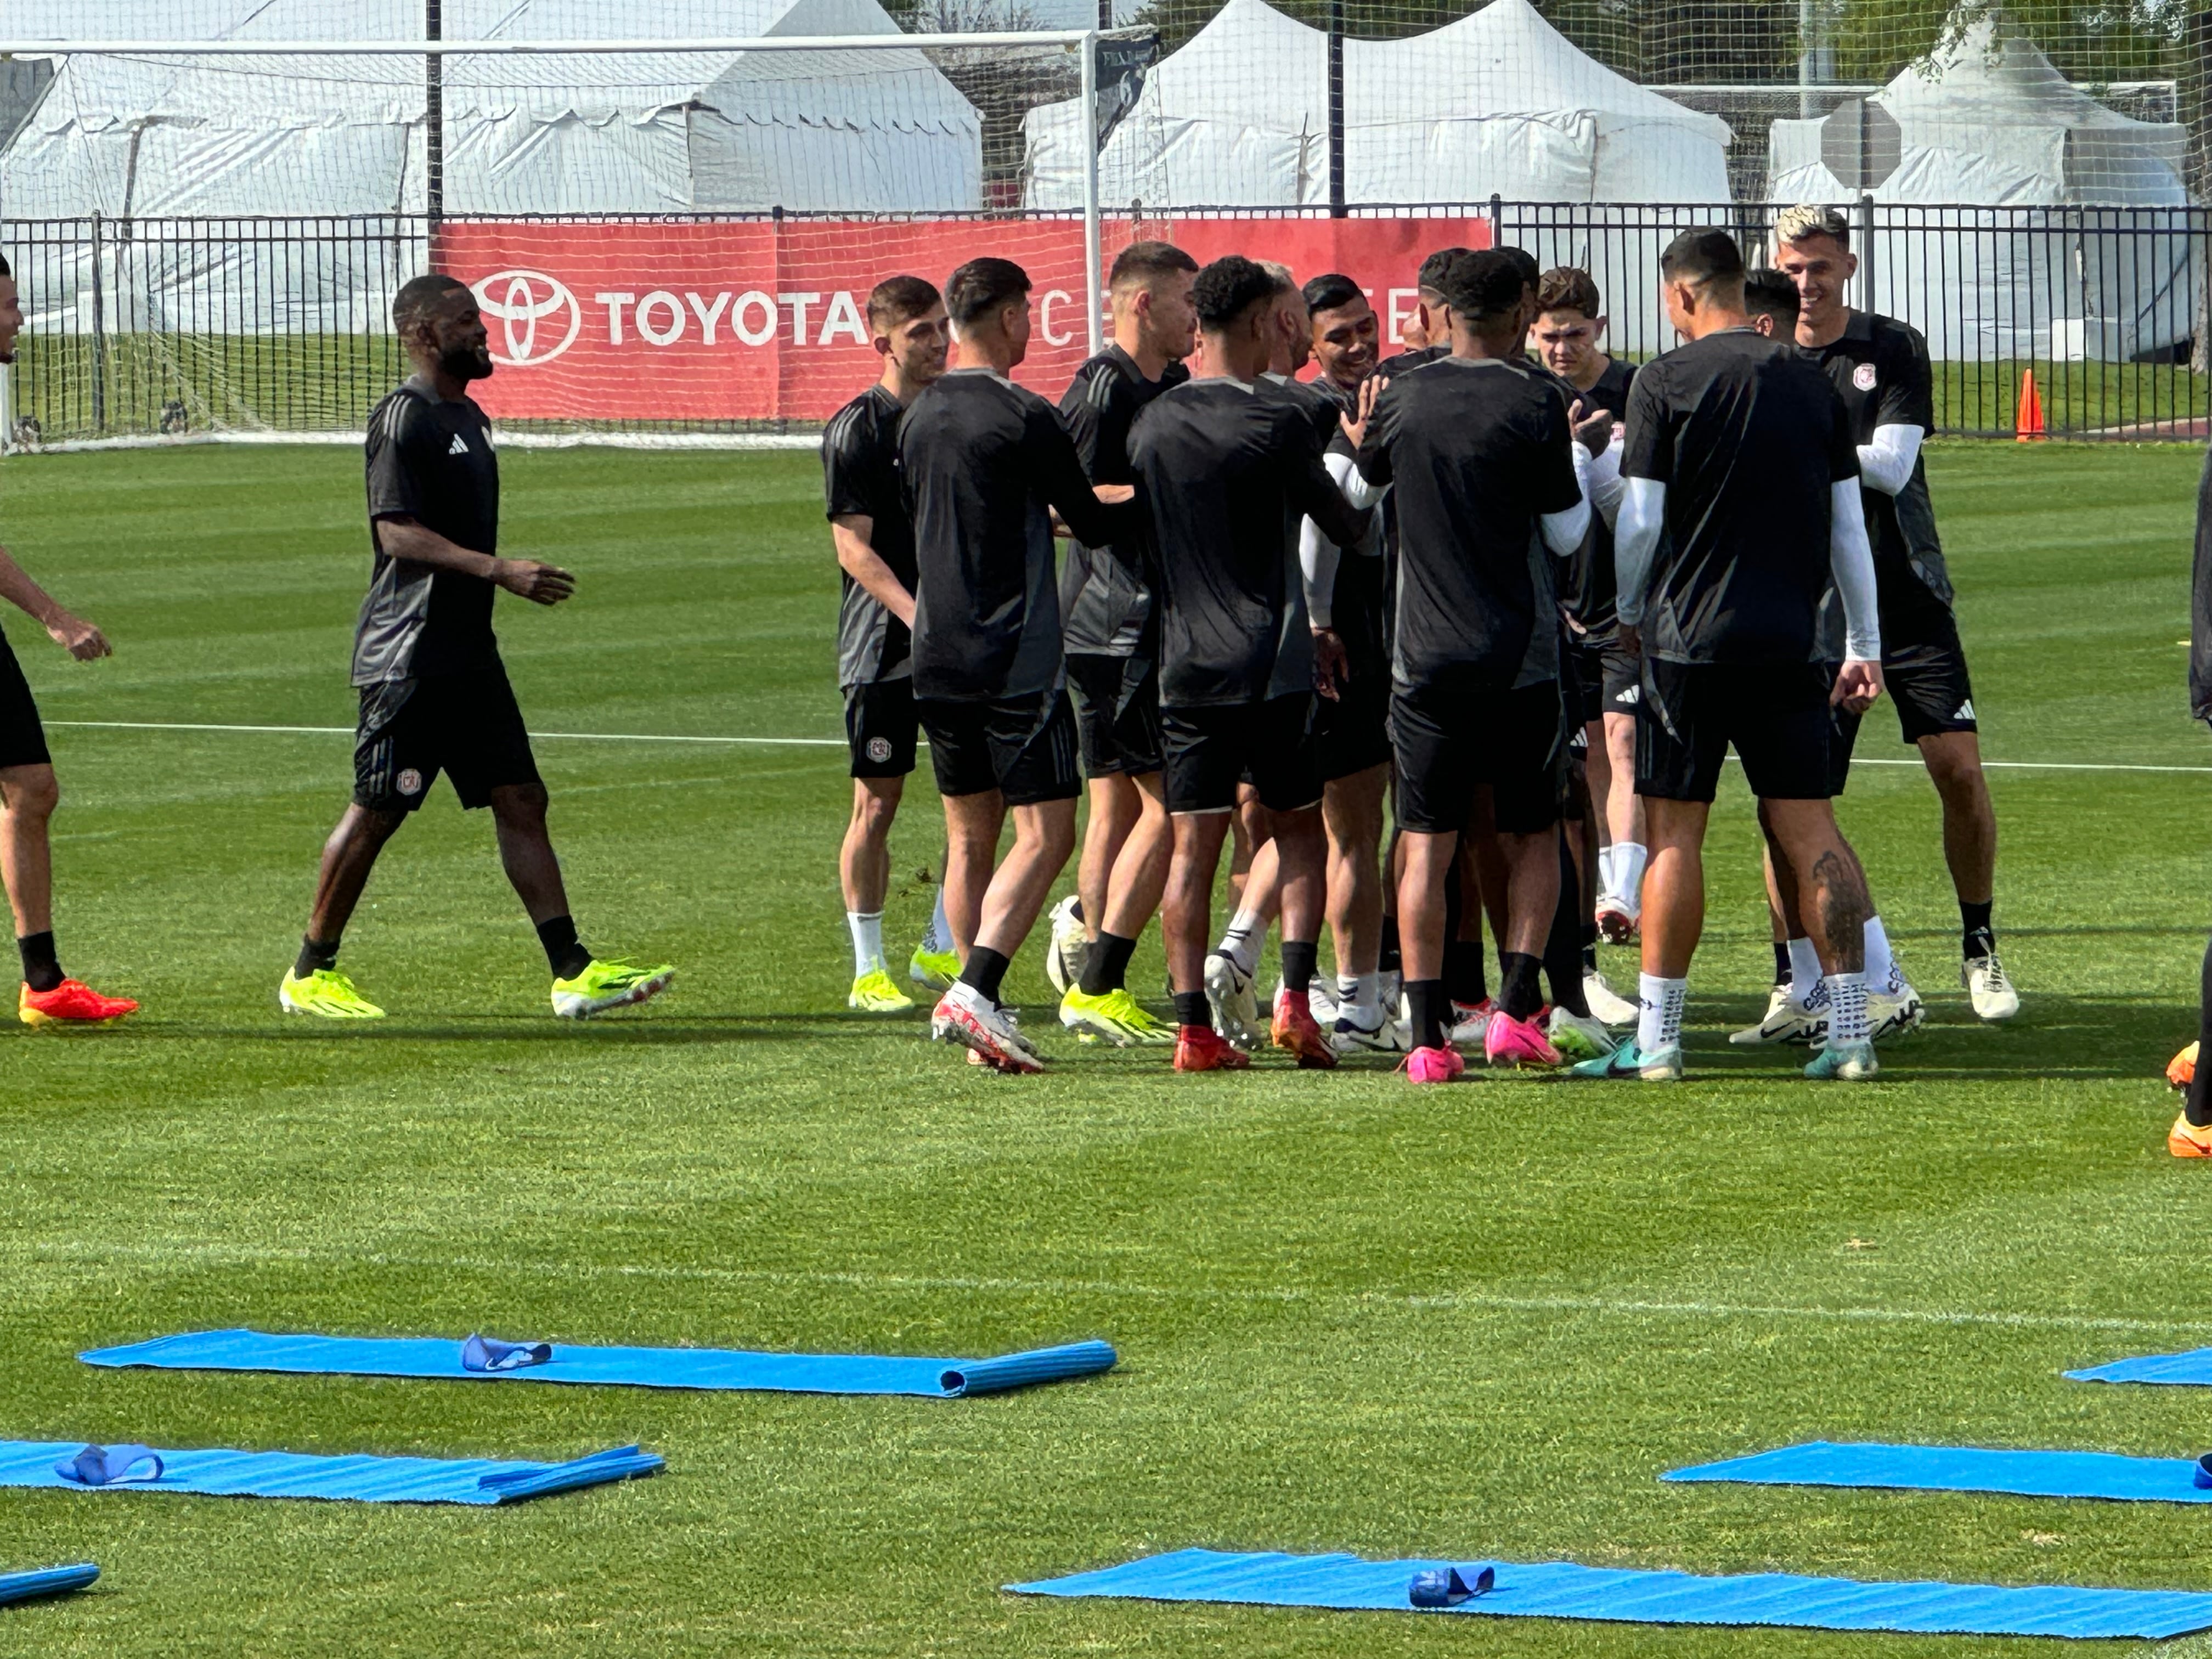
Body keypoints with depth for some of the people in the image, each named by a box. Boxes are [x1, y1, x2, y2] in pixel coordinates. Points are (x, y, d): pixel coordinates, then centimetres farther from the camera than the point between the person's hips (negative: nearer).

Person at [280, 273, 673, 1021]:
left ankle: (573, 972, -1)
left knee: (521, 801, 2)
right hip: (409, 658, -9)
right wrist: (500, 571, -26)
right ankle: (310, 974, 9)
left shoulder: (467, 414, 17)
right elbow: (398, 533, -21)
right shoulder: (404, 419, -13)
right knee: (376, 813, -2)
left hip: (468, 651, 9)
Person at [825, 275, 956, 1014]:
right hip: (881, 646, -6)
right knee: (877, 802, 0)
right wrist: (915, 612, -25)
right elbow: (854, 545, -12)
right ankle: (869, 972, 7)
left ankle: (941, 950, 14)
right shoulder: (858, 426, -7)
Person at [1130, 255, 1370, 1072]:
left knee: (1193, 845, 3)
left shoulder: (1151, 424, 6)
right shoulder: (1278, 419, -9)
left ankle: (1194, 1027, -1)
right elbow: (1341, 526, 0)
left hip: (1185, 666, 3)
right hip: (1272, 666, -3)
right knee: (1298, 829, 11)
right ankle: (1294, 996, -3)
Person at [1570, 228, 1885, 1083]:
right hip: (1788, 642, 4)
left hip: (1690, 636, -4)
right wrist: (1865, 646, 17)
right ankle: (1850, 1030, 1)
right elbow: (1848, 526, 10)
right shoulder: (1811, 383, 8)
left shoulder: (1666, 381, -5)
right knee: (1809, 826, 5)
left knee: (1673, 832, 1)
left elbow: (1640, 521, -5)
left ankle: (1657, 1036, 2)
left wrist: (1628, 613, 12)